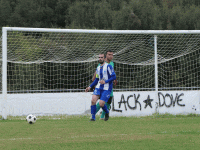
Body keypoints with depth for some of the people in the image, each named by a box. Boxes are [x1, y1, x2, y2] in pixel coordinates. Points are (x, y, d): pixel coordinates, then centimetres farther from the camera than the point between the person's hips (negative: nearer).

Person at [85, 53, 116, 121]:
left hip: (106, 89, -6)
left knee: (101, 104, -15)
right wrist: (90, 87, 12)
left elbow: (114, 77, -12)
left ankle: (107, 112, 19)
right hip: (98, 88, 6)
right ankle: (93, 117, -5)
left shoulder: (108, 66, -8)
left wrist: (105, 81, -23)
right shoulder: (98, 68, 14)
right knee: (93, 100, -16)